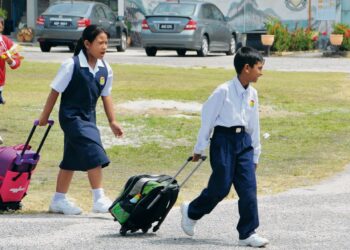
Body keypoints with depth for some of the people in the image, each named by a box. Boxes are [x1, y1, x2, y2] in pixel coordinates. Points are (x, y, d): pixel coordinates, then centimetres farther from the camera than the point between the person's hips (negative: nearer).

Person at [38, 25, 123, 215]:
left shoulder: (105, 69, 0)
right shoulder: (72, 65, -17)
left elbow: (105, 95, 10)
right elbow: (55, 91, -10)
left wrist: (112, 121, 8)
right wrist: (45, 116, -4)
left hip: (88, 117, 7)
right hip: (72, 116, -7)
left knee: (72, 160, 14)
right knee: (94, 155, -17)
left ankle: (59, 200, 25)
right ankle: (99, 199, -13)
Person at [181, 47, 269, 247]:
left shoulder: (252, 94, 9)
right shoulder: (224, 91, -11)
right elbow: (208, 118, -6)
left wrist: (255, 154, 20)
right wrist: (200, 148, -2)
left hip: (244, 141, 6)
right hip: (224, 139, -6)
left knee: (248, 188, -2)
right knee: (221, 187, -4)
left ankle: (248, 234, 2)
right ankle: (191, 212, 22)